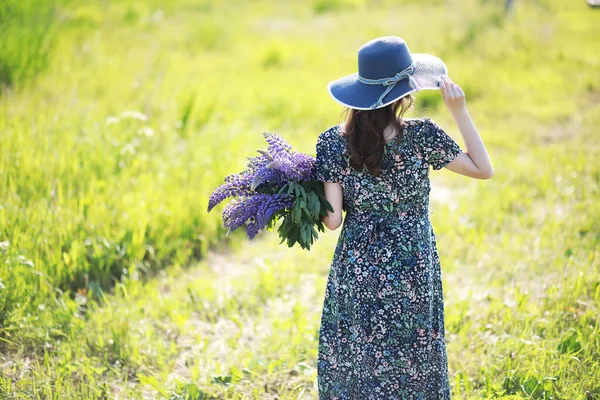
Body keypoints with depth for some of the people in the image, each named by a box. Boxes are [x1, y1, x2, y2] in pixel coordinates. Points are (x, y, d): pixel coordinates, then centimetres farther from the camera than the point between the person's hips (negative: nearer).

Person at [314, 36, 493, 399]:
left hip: (355, 271, 2)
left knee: (352, 365, 14)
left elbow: (332, 219, -11)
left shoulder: (333, 143, -10)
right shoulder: (422, 136, -14)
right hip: (411, 273, -1)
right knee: (410, 368, 14)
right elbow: (484, 169, -4)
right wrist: (460, 111, -5)